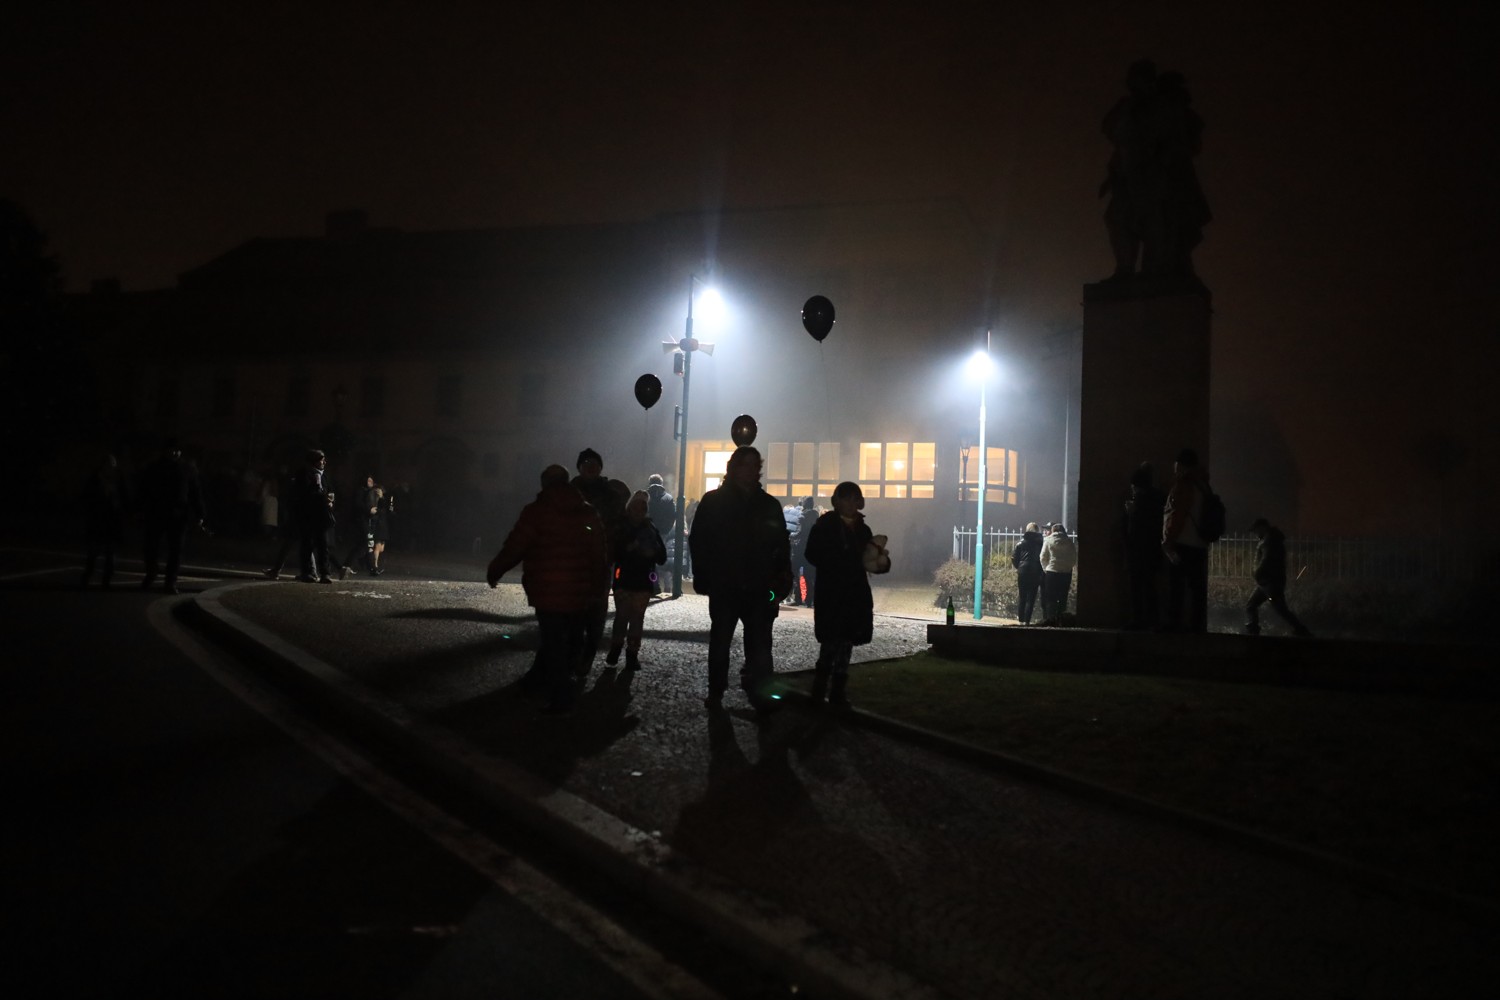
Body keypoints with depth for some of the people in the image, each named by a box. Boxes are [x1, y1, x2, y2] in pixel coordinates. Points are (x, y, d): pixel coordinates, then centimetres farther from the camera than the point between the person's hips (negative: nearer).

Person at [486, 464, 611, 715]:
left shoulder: (536, 511, -7)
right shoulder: (590, 513, 9)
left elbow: (514, 548, -8)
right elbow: (602, 554, 9)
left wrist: (494, 571, 7)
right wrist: (601, 586, 15)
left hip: (550, 593, -5)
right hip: (583, 593, 5)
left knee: (554, 644, 2)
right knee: (570, 642, 18)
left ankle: (561, 699, 2)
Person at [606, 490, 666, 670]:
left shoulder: (651, 529, 6)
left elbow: (662, 557, 6)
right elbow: (613, 551, -3)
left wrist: (652, 553, -15)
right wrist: (627, 549, -18)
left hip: (644, 580, 2)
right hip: (623, 579, -1)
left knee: (637, 617, 2)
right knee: (622, 615, -3)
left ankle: (632, 652, 5)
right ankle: (616, 646, 13)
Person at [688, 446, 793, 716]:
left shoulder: (770, 505, 5)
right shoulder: (713, 502, 0)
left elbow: (782, 547, 5)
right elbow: (698, 542, -1)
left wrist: (781, 585, -3)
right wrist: (703, 579, -8)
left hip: (759, 589, 1)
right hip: (723, 588, 0)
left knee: (760, 646, -5)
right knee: (720, 642, 11)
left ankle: (761, 696, -6)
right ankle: (716, 693, 23)